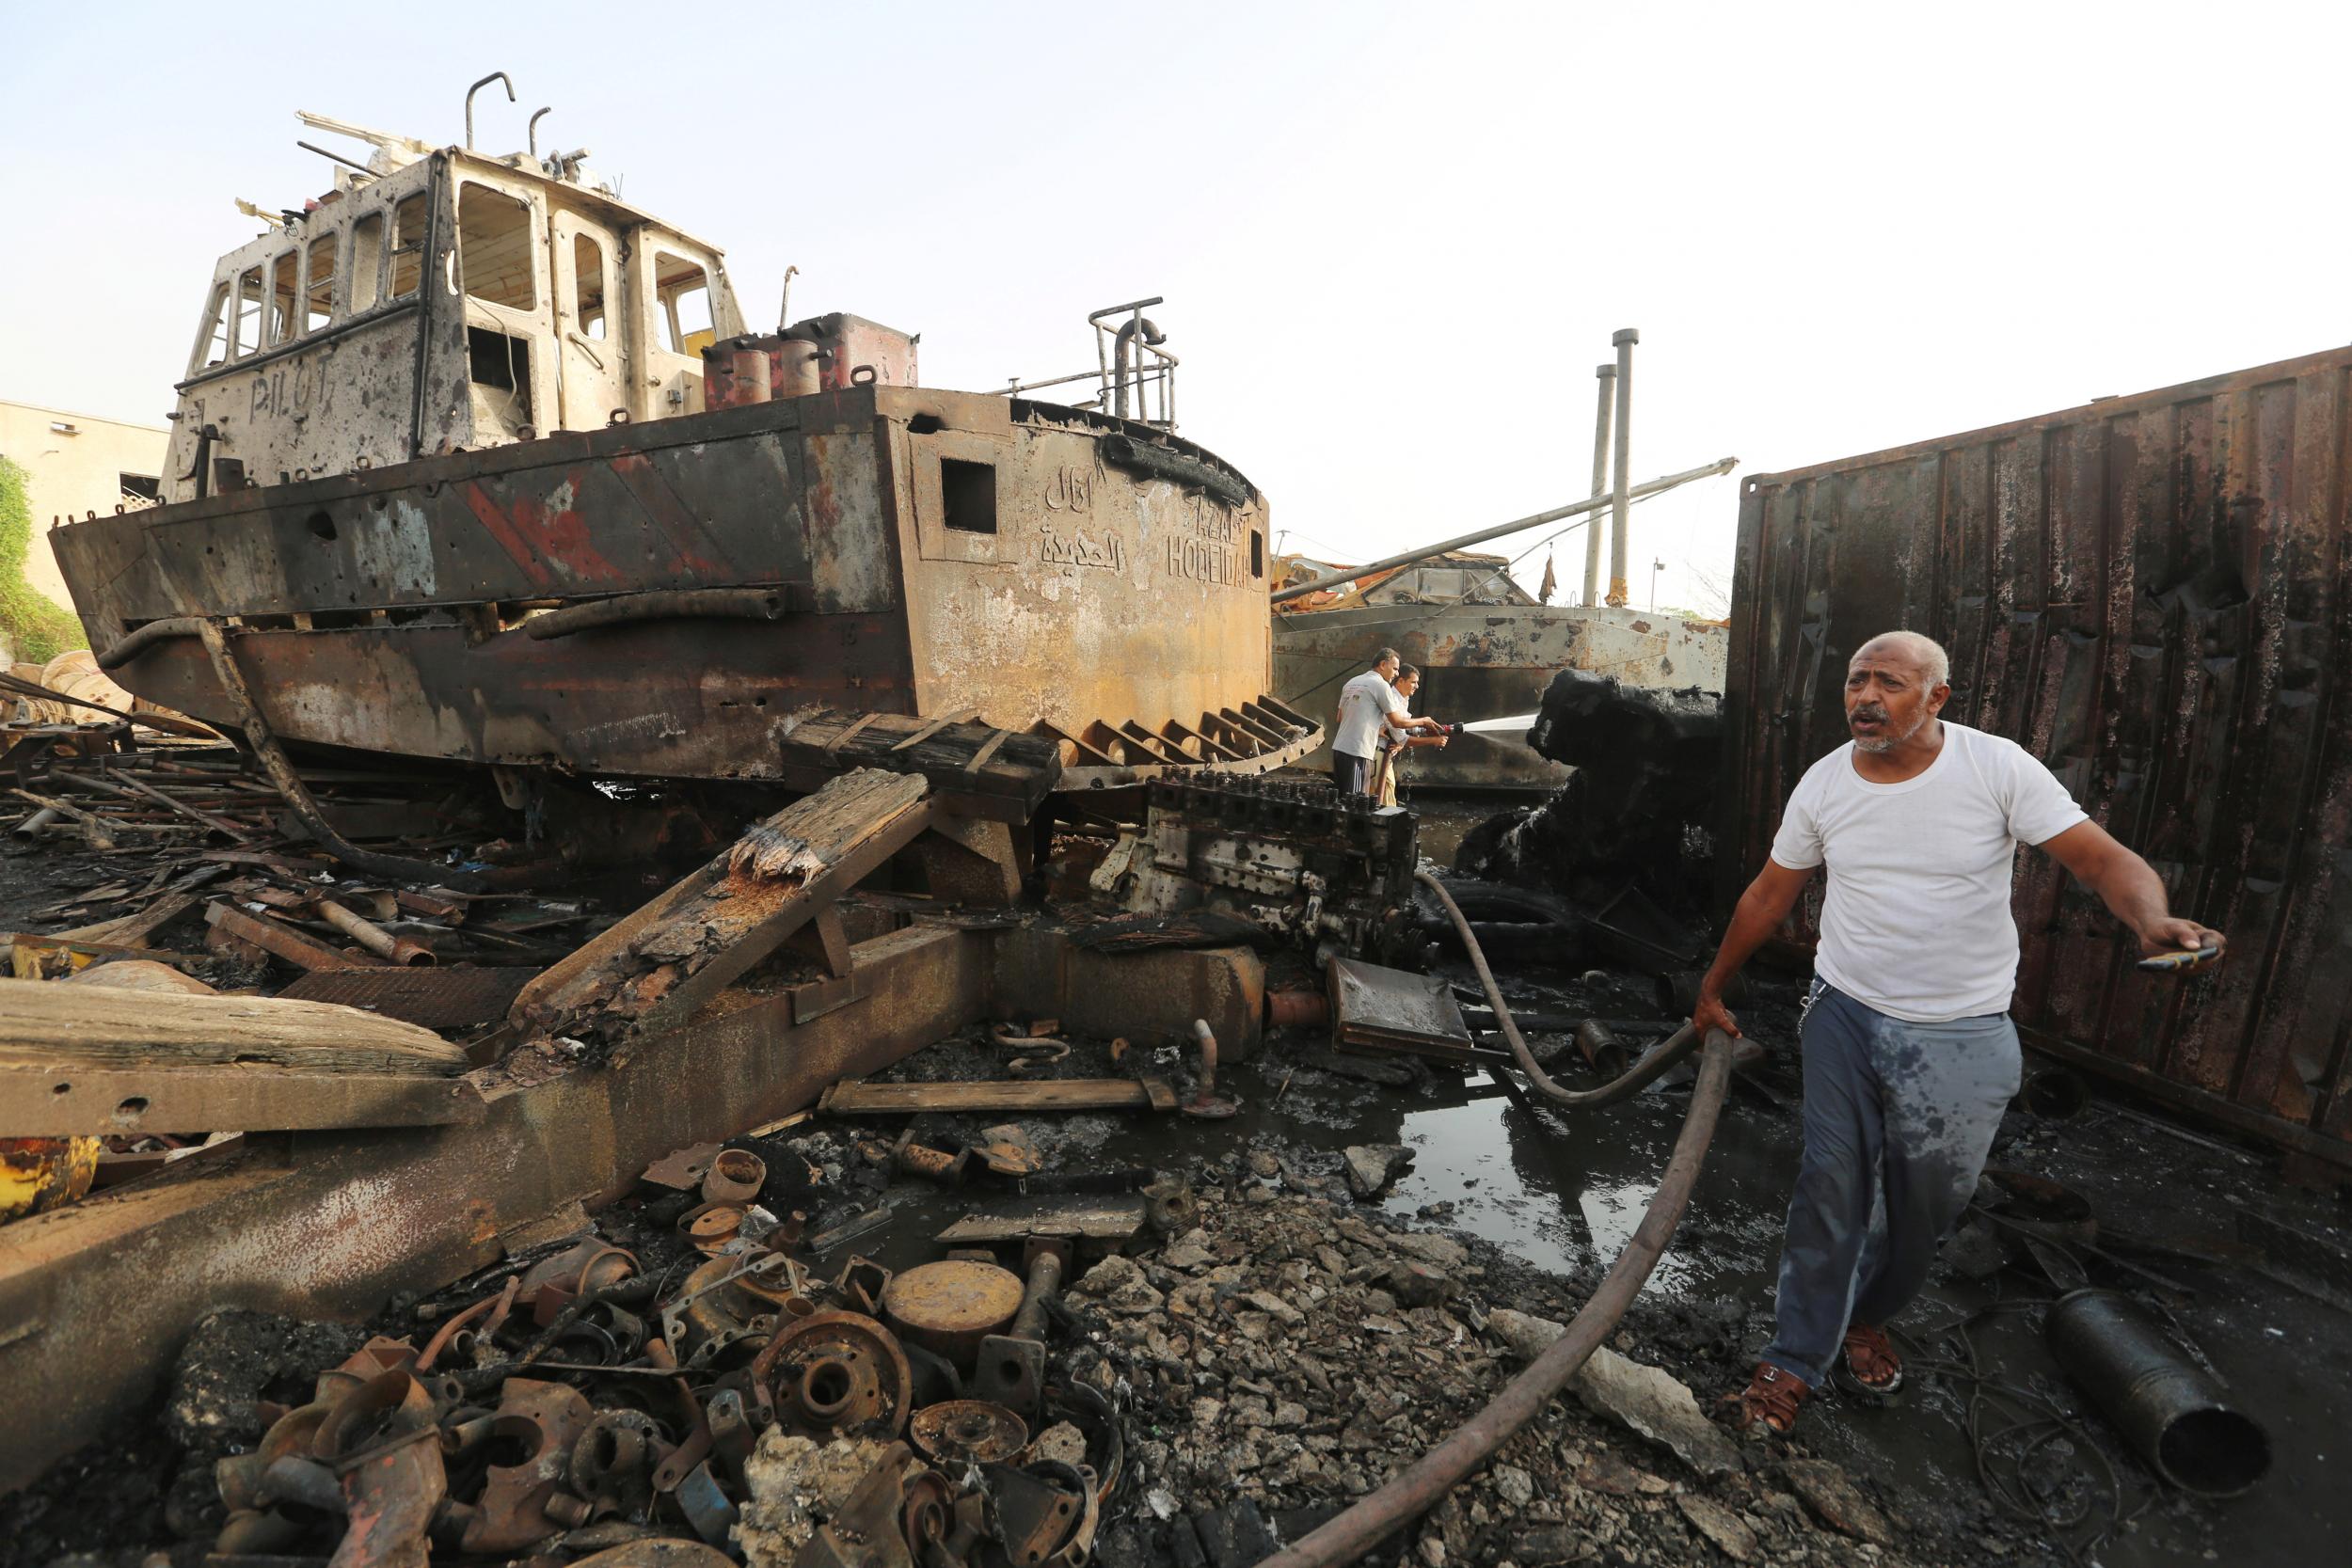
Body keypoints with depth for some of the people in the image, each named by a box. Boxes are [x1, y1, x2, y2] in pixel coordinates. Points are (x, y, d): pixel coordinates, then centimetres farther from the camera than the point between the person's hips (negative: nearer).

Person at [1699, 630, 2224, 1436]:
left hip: (1961, 1037, -1)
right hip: (1845, 1015, 1)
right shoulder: (1824, 783, -4)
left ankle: (1868, 1318, 41)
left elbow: (2105, 858, -13)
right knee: (1831, 1192, 2)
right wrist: (1713, 988, 12)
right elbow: (1769, 895, 6)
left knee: (1926, 1205, 14)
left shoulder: (1997, 766, -12)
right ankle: (1794, 1364, 15)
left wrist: (2154, 920, -37)